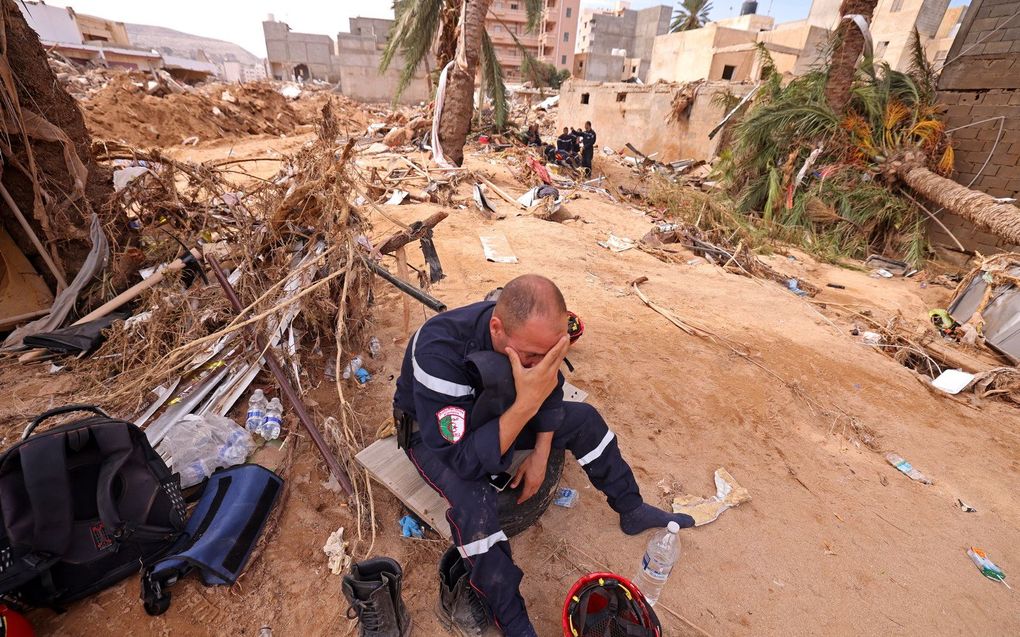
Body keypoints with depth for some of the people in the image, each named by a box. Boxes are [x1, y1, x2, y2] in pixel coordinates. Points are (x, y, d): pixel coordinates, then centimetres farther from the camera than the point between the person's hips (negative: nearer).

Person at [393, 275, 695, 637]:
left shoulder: (530, 332, -24)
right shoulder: (442, 351, -41)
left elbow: (550, 394, -4)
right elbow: (463, 462, -40)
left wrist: (540, 456, -8)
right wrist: (526, 404, -48)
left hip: (493, 409, 5)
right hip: (434, 429, -4)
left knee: (583, 419, -1)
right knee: (474, 501, -33)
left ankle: (632, 510, 19)